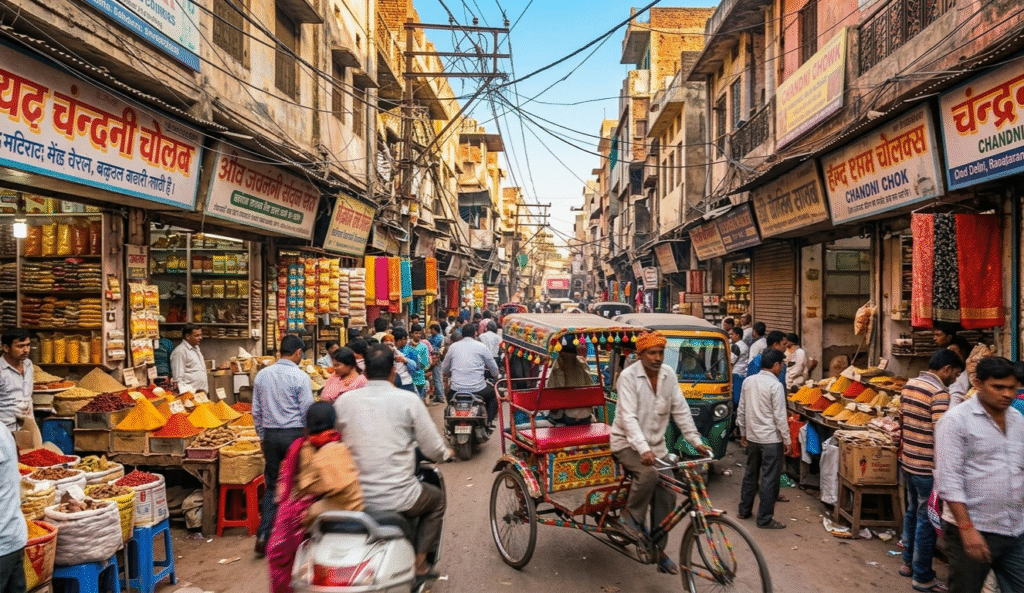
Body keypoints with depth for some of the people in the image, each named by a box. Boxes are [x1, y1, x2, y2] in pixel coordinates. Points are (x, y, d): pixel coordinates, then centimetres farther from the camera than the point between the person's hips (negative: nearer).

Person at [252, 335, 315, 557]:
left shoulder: (262, 375, 5)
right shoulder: (300, 377, -11)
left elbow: (256, 411, 10)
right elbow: (308, 411, -11)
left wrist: (262, 436, 19)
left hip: (270, 435, 5)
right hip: (295, 434, -4)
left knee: (272, 486, 13)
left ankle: (263, 535, 5)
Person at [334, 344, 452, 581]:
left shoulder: (344, 401, -3)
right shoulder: (408, 400, -10)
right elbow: (433, 449, -6)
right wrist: (447, 453, 17)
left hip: (356, 498, 4)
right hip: (398, 498, -3)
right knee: (437, 499, 26)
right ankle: (418, 560, 18)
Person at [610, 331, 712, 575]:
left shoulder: (669, 375, 1)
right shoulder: (628, 377, -17)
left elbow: (681, 411, 5)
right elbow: (628, 417, -25)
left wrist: (696, 441, -5)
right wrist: (643, 449, -36)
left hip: (656, 445, 6)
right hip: (627, 443, -6)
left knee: (666, 496, 1)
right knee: (649, 474, -32)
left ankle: (659, 551, 16)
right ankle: (630, 516, -6)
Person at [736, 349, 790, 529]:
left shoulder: (748, 381, 3)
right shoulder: (775, 386, -17)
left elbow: (741, 410, 8)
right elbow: (780, 416, -16)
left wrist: (743, 432, 18)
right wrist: (787, 440, -6)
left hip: (752, 437, 6)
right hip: (771, 439, -6)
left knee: (750, 474, 19)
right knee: (769, 479, 3)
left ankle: (744, 510, 29)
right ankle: (765, 519, 9)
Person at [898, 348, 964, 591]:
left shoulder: (909, 385, 8)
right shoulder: (939, 392, -19)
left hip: (908, 461, 8)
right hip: (928, 467, -8)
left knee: (912, 512, 21)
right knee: (926, 520, 2)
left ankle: (908, 562, 33)